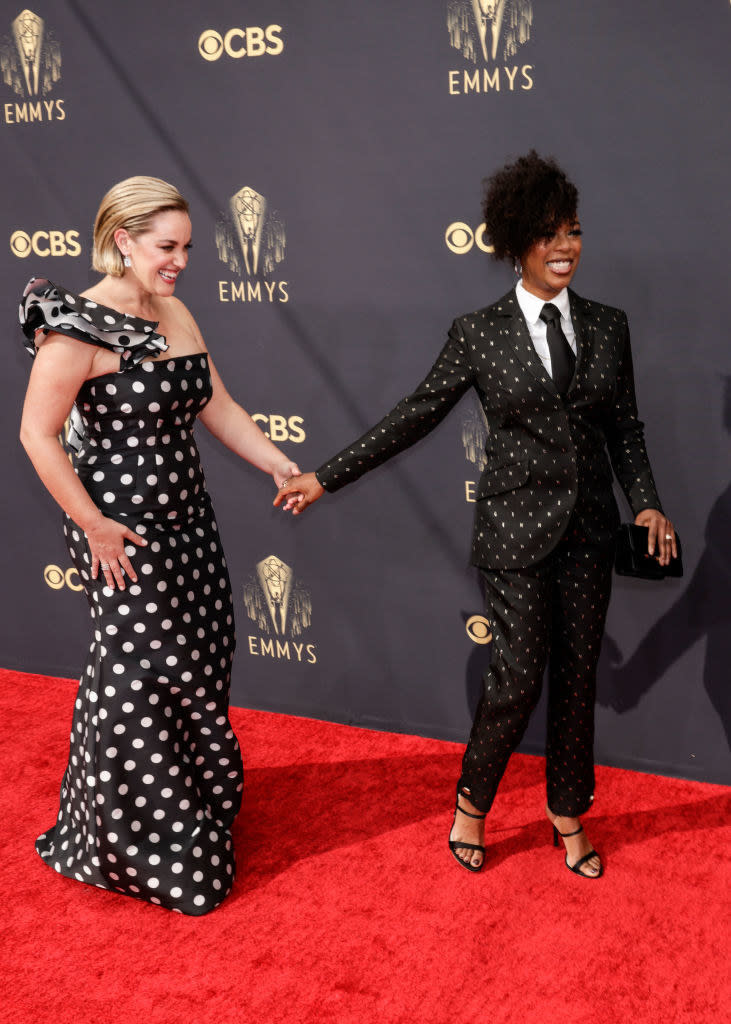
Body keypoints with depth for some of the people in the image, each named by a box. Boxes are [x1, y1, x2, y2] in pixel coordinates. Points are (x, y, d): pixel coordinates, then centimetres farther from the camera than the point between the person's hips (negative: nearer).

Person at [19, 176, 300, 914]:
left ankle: (196, 805, 41)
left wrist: (283, 467, 4)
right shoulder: (79, 326, -16)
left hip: (188, 521, 8)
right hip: (124, 534, -8)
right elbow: (38, 434, -16)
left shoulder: (176, 316, 8)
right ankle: (139, 846, 26)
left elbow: (217, 408, 11)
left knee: (196, 673, 17)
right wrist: (93, 526, -15)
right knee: (137, 681, 4)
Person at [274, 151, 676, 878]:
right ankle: (471, 804, 23)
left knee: (577, 677, 11)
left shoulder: (607, 326, 5)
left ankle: (568, 817, 30)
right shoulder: (479, 333, -5)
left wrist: (645, 502, -2)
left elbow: (624, 426, 10)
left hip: (589, 530, 4)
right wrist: (326, 477, -4)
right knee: (518, 675, -3)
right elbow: (416, 414, -3)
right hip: (517, 529, -4)